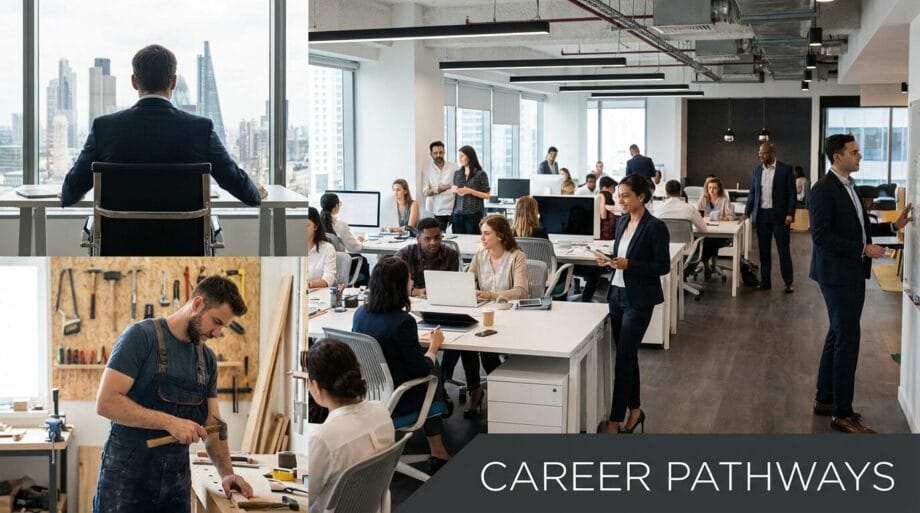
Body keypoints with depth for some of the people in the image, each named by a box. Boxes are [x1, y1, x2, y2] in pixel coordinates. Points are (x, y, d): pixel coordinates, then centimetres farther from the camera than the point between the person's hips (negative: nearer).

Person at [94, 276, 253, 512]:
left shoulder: (208, 359, 8)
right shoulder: (141, 336, -10)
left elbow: (213, 424, 9)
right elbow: (106, 402, -18)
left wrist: (226, 473, -6)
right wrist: (170, 422, -22)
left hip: (177, 480, 6)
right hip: (126, 475, -6)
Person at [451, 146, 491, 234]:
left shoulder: (481, 174, -3)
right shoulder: (457, 173, 11)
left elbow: (486, 195, -6)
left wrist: (470, 191, -15)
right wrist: (453, 189, 1)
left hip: (474, 214, -4)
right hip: (458, 213, 4)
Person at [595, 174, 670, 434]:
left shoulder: (655, 227, -14)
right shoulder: (622, 222, 8)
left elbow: (663, 266, -14)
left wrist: (628, 264, -22)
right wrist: (610, 261, -3)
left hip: (639, 300, -7)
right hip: (617, 294, 7)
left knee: (624, 359, -5)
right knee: (627, 356, 14)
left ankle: (615, 421, 1)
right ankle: (634, 410, 27)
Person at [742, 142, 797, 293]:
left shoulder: (785, 169, -5)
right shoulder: (757, 170, 8)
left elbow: (792, 194, -5)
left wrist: (790, 214, -14)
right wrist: (747, 213, 5)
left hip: (779, 215, -4)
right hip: (761, 215, 4)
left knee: (783, 250, 1)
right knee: (763, 250, 8)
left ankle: (788, 282, 9)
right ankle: (765, 281, 15)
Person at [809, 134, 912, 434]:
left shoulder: (849, 187, 13)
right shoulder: (823, 190, -16)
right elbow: (821, 235, -22)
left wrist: (893, 226, 7)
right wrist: (863, 250, -21)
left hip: (853, 274, 10)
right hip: (837, 274, -10)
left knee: (838, 335, 15)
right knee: (848, 340, -8)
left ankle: (825, 399, 26)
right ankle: (842, 414, -1)